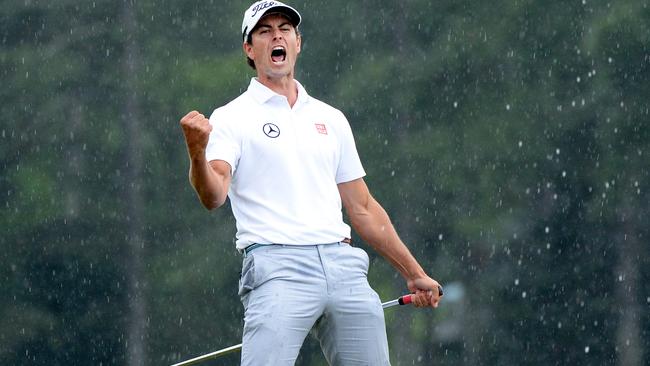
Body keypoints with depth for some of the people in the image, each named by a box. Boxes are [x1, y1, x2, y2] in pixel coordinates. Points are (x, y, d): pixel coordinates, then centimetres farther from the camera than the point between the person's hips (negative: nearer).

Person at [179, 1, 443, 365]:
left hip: (343, 263, 5)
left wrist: (414, 273, 23)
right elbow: (214, 196, -11)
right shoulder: (232, 117, 5)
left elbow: (362, 208, 25)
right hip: (277, 266, -5)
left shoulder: (332, 119, 21)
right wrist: (197, 152, -32)